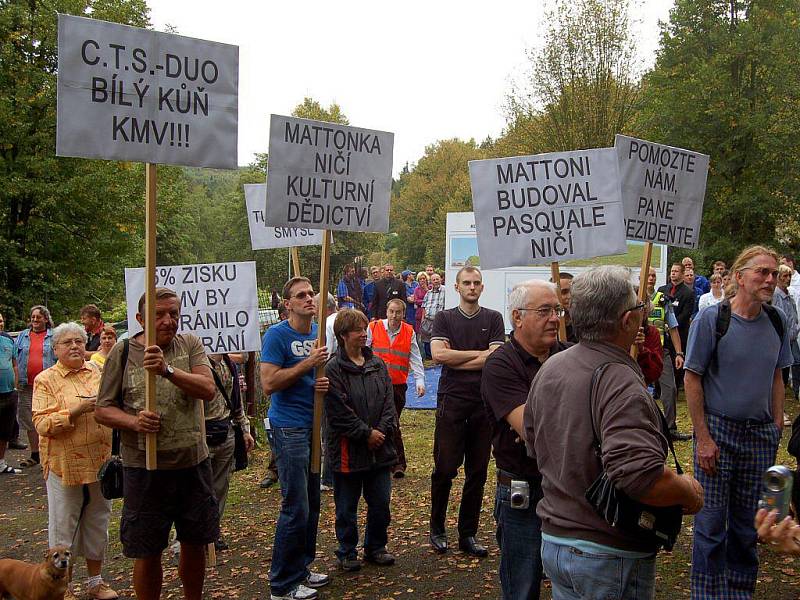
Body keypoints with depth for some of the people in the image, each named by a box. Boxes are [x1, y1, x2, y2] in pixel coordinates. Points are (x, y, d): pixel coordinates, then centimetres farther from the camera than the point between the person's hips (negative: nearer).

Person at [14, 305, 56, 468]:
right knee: (30, 421, 9)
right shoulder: (22, 337, 13)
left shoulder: (54, 337, 4)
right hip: (27, 386, 4)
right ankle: (34, 455, 20)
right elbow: (14, 360, 14)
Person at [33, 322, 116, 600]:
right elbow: (42, 424, -14)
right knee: (64, 527, 7)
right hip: (65, 465, -4)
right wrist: (78, 411, -24)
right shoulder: (45, 380, -6)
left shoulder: (97, 371, 7)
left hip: (100, 462, 4)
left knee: (97, 523, 15)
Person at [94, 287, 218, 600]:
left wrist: (168, 370, -28)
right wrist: (134, 422, -20)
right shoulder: (122, 352, -3)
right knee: (147, 553, 9)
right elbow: (103, 410, 0)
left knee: (194, 544, 17)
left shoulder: (190, 343, 0)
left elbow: (208, 389, -14)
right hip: (145, 467, -2)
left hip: (193, 462, 2)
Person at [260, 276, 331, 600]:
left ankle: (301, 568, 31)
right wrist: (308, 364, -21)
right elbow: (269, 383, -19)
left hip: (314, 424, 8)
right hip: (289, 427, -8)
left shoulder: (319, 332, 9)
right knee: (296, 508, -4)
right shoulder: (277, 334, -12)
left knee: (312, 503, 15)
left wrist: (325, 381, -1)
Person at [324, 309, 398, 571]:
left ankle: (376, 547, 32)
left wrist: (381, 431, -9)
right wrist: (366, 434, -13)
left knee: (381, 503, 13)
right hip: (348, 450, -5)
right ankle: (347, 553, 26)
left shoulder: (377, 363, 7)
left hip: (380, 448, 5)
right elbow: (339, 412, -15)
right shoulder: (333, 369, -11)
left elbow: (388, 401, 5)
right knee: (347, 506, 10)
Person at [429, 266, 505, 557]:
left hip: (484, 402, 2)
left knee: (478, 471, 7)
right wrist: (479, 353, -7)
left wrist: (455, 361, -8)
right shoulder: (444, 318, 6)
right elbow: (438, 353, -10)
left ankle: (468, 534, 19)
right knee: (445, 468, 1)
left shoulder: (493, 318, 8)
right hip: (452, 401, -2)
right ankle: (437, 529, 19)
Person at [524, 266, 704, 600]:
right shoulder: (619, 381, -25)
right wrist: (688, 492, -18)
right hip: (610, 555, -7)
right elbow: (641, 477, -36)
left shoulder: (549, 368, 1)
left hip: (553, 542, 7)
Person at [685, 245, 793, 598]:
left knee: (748, 523, 14)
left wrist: (777, 424, 7)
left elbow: (776, 376, 15)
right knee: (712, 522, 4)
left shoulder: (776, 321, 4)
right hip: (718, 431, -4)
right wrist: (703, 437, -12)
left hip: (760, 436, 4)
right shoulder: (711, 319, -11)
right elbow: (692, 378, -9)